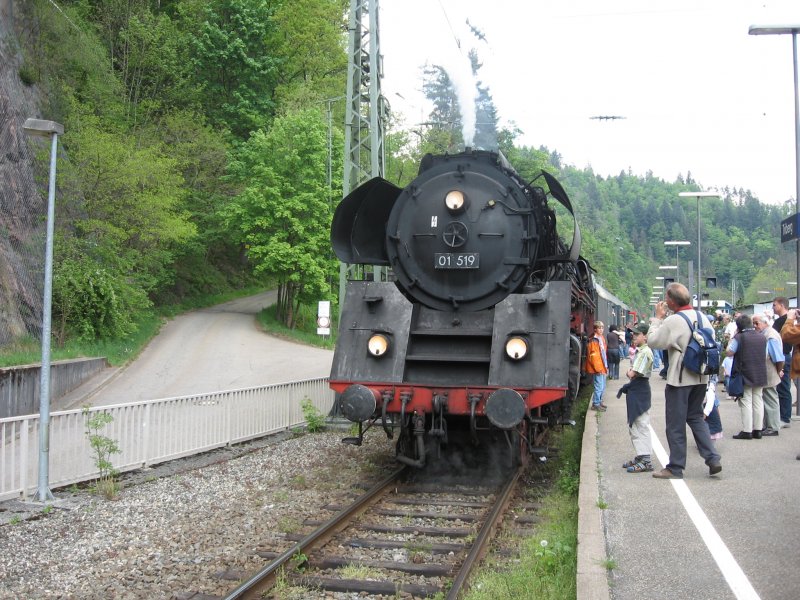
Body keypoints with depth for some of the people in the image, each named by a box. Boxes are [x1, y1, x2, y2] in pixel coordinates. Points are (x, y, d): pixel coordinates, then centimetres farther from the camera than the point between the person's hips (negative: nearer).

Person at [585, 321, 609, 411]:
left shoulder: (602, 338, 13)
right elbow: (593, 356, -18)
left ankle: (599, 402, 29)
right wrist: (598, 368, -18)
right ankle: (595, 404, 2)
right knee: (599, 387, -6)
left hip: (602, 367, 9)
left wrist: (606, 366, 18)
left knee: (602, 387, 17)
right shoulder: (593, 341, -15)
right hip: (597, 368, -9)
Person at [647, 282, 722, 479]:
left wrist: (657, 318, -1)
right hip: (701, 378, 7)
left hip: (680, 379, -6)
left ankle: (675, 468, 10)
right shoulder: (702, 317, 3)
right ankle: (712, 458, 10)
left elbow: (652, 341, -10)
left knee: (676, 424, 3)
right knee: (696, 417, 20)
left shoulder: (673, 321, -18)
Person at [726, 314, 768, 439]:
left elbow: (729, 352, -9)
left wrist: (730, 341, 2)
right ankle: (757, 430, 12)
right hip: (760, 375, 5)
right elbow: (766, 354, 14)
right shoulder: (762, 337, 6)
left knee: (746, 402, -2)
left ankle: (747, 431, -4)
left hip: (745, 375, -5)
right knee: (758, 401, 9)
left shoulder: (739, 337, -12)